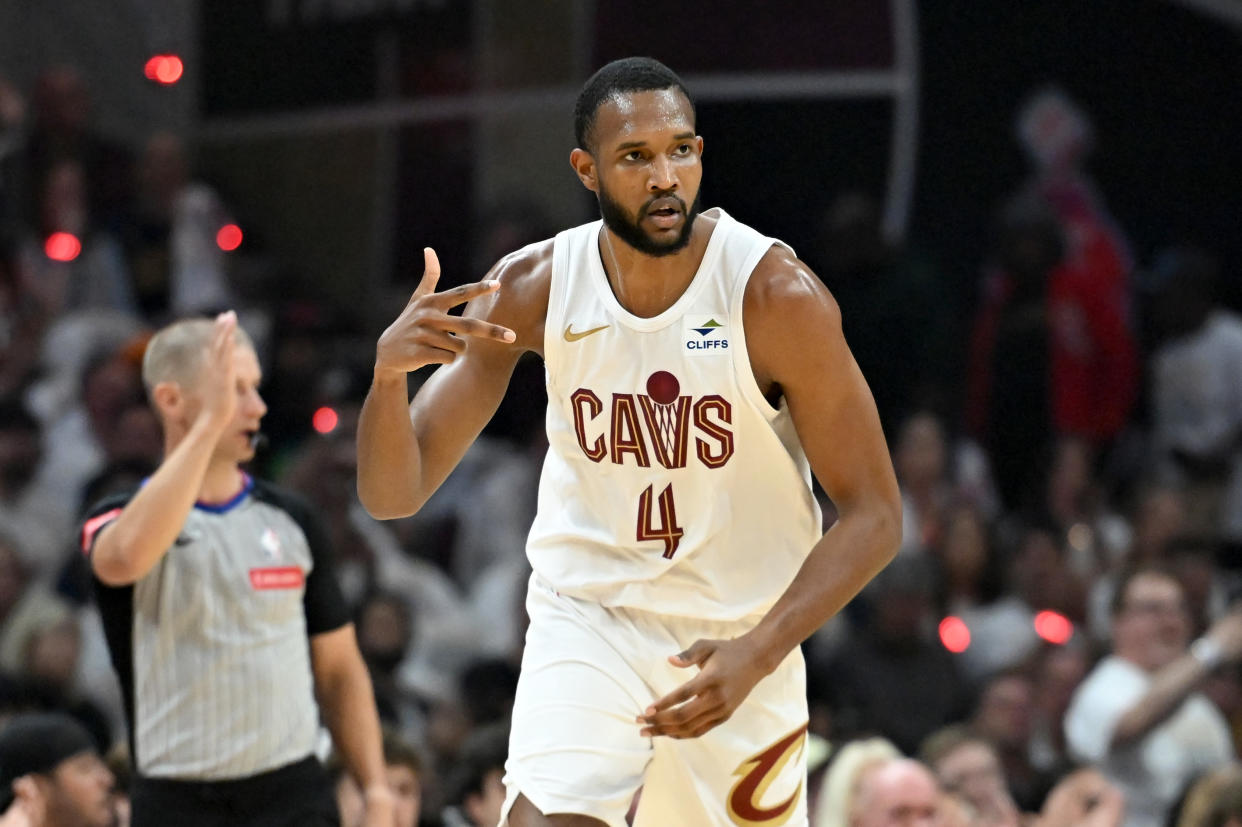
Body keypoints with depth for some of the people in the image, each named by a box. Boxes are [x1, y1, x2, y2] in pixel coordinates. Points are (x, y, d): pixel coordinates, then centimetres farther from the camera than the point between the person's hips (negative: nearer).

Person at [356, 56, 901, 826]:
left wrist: (756, 655, -28)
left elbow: (875, 516, -15)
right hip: (588, 619, 0)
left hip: (738, 639, 0)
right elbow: (393, 496, -11)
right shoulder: (531, 291, -12)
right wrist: (389, 372, -32)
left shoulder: (777, 295, -20)